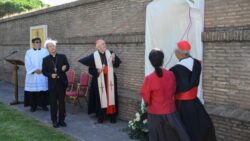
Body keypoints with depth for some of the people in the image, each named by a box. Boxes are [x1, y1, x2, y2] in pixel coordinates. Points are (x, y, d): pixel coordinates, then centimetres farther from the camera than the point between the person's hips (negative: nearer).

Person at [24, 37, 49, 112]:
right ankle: (33, 106, 10)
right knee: (33, 90, 0)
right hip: (32, 75, 0)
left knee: (43, 89, 0)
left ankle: (44, 105, 11)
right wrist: (35, 70, -15)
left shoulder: (45, 51, 7)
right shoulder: (29, 52, 5)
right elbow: (28, 63, -3)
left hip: (43, 75, 1)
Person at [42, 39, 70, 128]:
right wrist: (50, 75, -14)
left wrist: (65, 68, -16)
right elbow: (44, 71, 4)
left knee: (62, 102, 7)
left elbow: (68, 66, 6)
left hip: (62, 82, 1)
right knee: (53, 102, 6)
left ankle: (61, 120, 18)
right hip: (52, 83, 0)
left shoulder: (62, 56, 3)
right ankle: (54, 121, 16)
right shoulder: (46, 59, 3)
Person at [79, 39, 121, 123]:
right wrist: (97, 70, -18)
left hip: (110, 80, 2)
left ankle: (112, 116, 15)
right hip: (99, 81, -2)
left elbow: (117, 65, 2)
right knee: (101, 98, 3)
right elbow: (90, 70, -2)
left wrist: (114, 59, -16)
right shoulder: (93, 56, -4)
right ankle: (101, 116, 15)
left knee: (111, 97, 6)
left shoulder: (110, 53, 2)